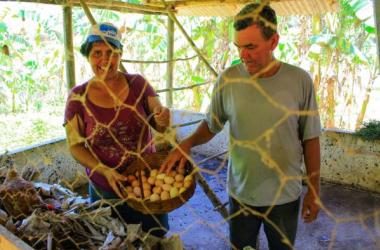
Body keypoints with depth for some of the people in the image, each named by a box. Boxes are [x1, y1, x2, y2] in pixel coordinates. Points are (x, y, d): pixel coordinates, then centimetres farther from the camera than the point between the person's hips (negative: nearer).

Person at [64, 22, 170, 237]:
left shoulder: (138, 84, -8)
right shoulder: (78, 98, -10)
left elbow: (160, 126, -3)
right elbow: (75, 146, -6)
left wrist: (163, 120, -27)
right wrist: (104, 171, -21)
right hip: (106, 189, -1)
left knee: (157, 237, 20)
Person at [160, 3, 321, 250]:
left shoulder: (300, 80, -11)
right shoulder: (228, 79, -11)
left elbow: (310, 138, -3)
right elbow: (211, 124, 1)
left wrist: (314, 190, -1)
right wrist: (188, 142, -18)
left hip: (285, 195, 0)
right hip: (241, 193, 1)